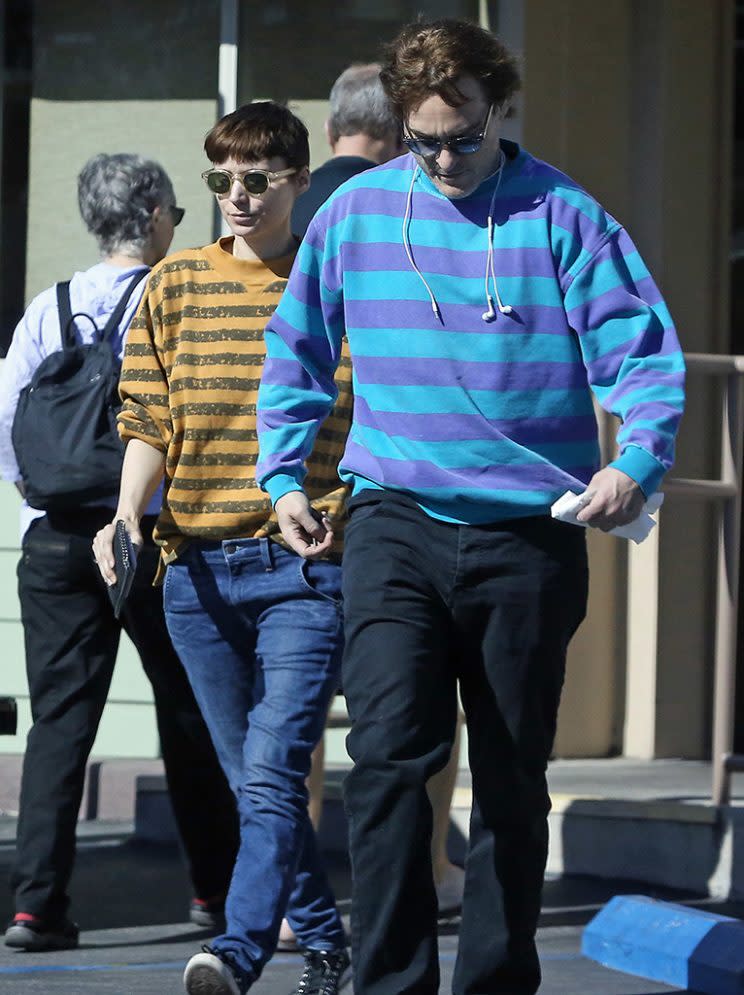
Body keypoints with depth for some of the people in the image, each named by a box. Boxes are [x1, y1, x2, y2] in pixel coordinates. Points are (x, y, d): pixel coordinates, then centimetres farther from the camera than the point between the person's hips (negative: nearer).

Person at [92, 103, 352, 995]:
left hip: (308, 565, -4)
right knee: (251, 780, 10)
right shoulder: (176, 285, 9)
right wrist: (126, 517, -10)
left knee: (272, 772, -17)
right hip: (198, 569, 4)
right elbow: (148, 421, 7)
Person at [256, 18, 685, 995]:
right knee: (390, 750, -16)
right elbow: (296, 354, 17)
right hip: (396, 523, 1)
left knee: (513, 780, 9)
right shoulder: (357, 211, 6)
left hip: (528, 537, -1)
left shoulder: (562, 217, -2)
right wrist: (284, 475, 9)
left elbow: (644, 352, -5)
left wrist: (637, 462, -22)